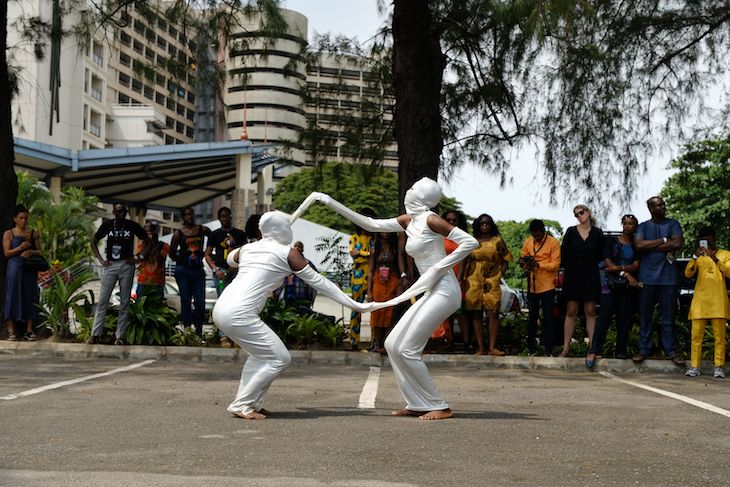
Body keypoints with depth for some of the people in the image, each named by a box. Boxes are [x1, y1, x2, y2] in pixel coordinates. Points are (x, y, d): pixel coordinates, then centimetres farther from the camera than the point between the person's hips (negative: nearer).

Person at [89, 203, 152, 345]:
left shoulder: (133, 226, 1)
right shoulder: (107, 225, 3)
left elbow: (149, 242, 10)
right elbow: (93, 243, 14)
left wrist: (140, 257, -2)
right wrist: (101, 260, 4)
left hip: (126, 266, 0)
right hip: (110, 265, 0)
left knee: (124, 302, 3)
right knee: (102, 301, -2)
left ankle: (120, 336, 8)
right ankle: (95, 335, 0)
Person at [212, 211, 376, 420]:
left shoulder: (247, 248, 19)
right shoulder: (288, 253, 2)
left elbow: (230, 259, 43)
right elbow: (318, 282, 5)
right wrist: (354, 305, 10)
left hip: (221, 308, 8)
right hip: (239, 314, -8)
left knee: (262, 353, 23)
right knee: (279, 358, -1)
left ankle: (251, 402, 21)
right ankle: (242, 405, 1)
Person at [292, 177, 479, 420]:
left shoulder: (430, 220, -10)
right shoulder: (408, 221, 13)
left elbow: (470, 242, -15)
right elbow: (371, 224, 17)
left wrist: (439, 267, -17)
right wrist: (331, 203, 16)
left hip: (444, 291, -9)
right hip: (432, 293, 9)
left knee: (407, 349, -11)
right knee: (393, 344, 7)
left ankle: (439, 407, -3)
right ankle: (417, 404, 11)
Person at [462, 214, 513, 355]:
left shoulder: (497, 241, 7)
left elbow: (505, 261, 6)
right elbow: (467, 262, 12)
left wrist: (498, 276, -5)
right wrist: (465, 278, 3)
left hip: (491, 282, -2)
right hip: (474, 281, 2)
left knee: (493, 313, -10)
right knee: (476, 314, 1)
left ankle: (492, 347, -8)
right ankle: (480, 348, 4)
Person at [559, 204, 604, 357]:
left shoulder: (597, 233, 2)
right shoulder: (571, 231, 2)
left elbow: (600, 255, 11)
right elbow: (563, 253, 6)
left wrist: (592, 267, 6)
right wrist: (568, 267, 5)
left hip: (591, 276, 0)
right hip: (573, 275, 0)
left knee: (590, 311, 1)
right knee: (571, 312, 1)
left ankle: (592, 346, 3)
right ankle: (566, 348, 2)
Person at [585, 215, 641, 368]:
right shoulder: (611, 241, 9)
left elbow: (636, 266, -2)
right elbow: (608, 264, -1)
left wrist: (618, 268, -14)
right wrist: (626, 274, -10)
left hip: (629, 286, 1)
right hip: (611, 285, -1)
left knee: (624, 319, 0)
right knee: (604, 317, -8)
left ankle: (621, 351, 5)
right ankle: (593, 351, -10)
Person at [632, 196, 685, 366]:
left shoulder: (673, 224, 9)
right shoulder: (643, 227, 10)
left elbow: (677, 244, -7)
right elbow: (639, 244, -8)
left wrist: (650, 246, -5)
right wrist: (663, 241, -6)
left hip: (668, 277, 0)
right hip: (647, 277, 0)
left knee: (668, 316, 1)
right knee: (645, 315, 3)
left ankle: (671, 351, 6)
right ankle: (644, 350, 9)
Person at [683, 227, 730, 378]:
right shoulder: (699, 256, 14)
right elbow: (688, 273, 0)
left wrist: (715, 259, -20)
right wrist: (695, 257, -15)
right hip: (700, 301, 2)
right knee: (696, 335, -3)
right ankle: (694, 367, -1)